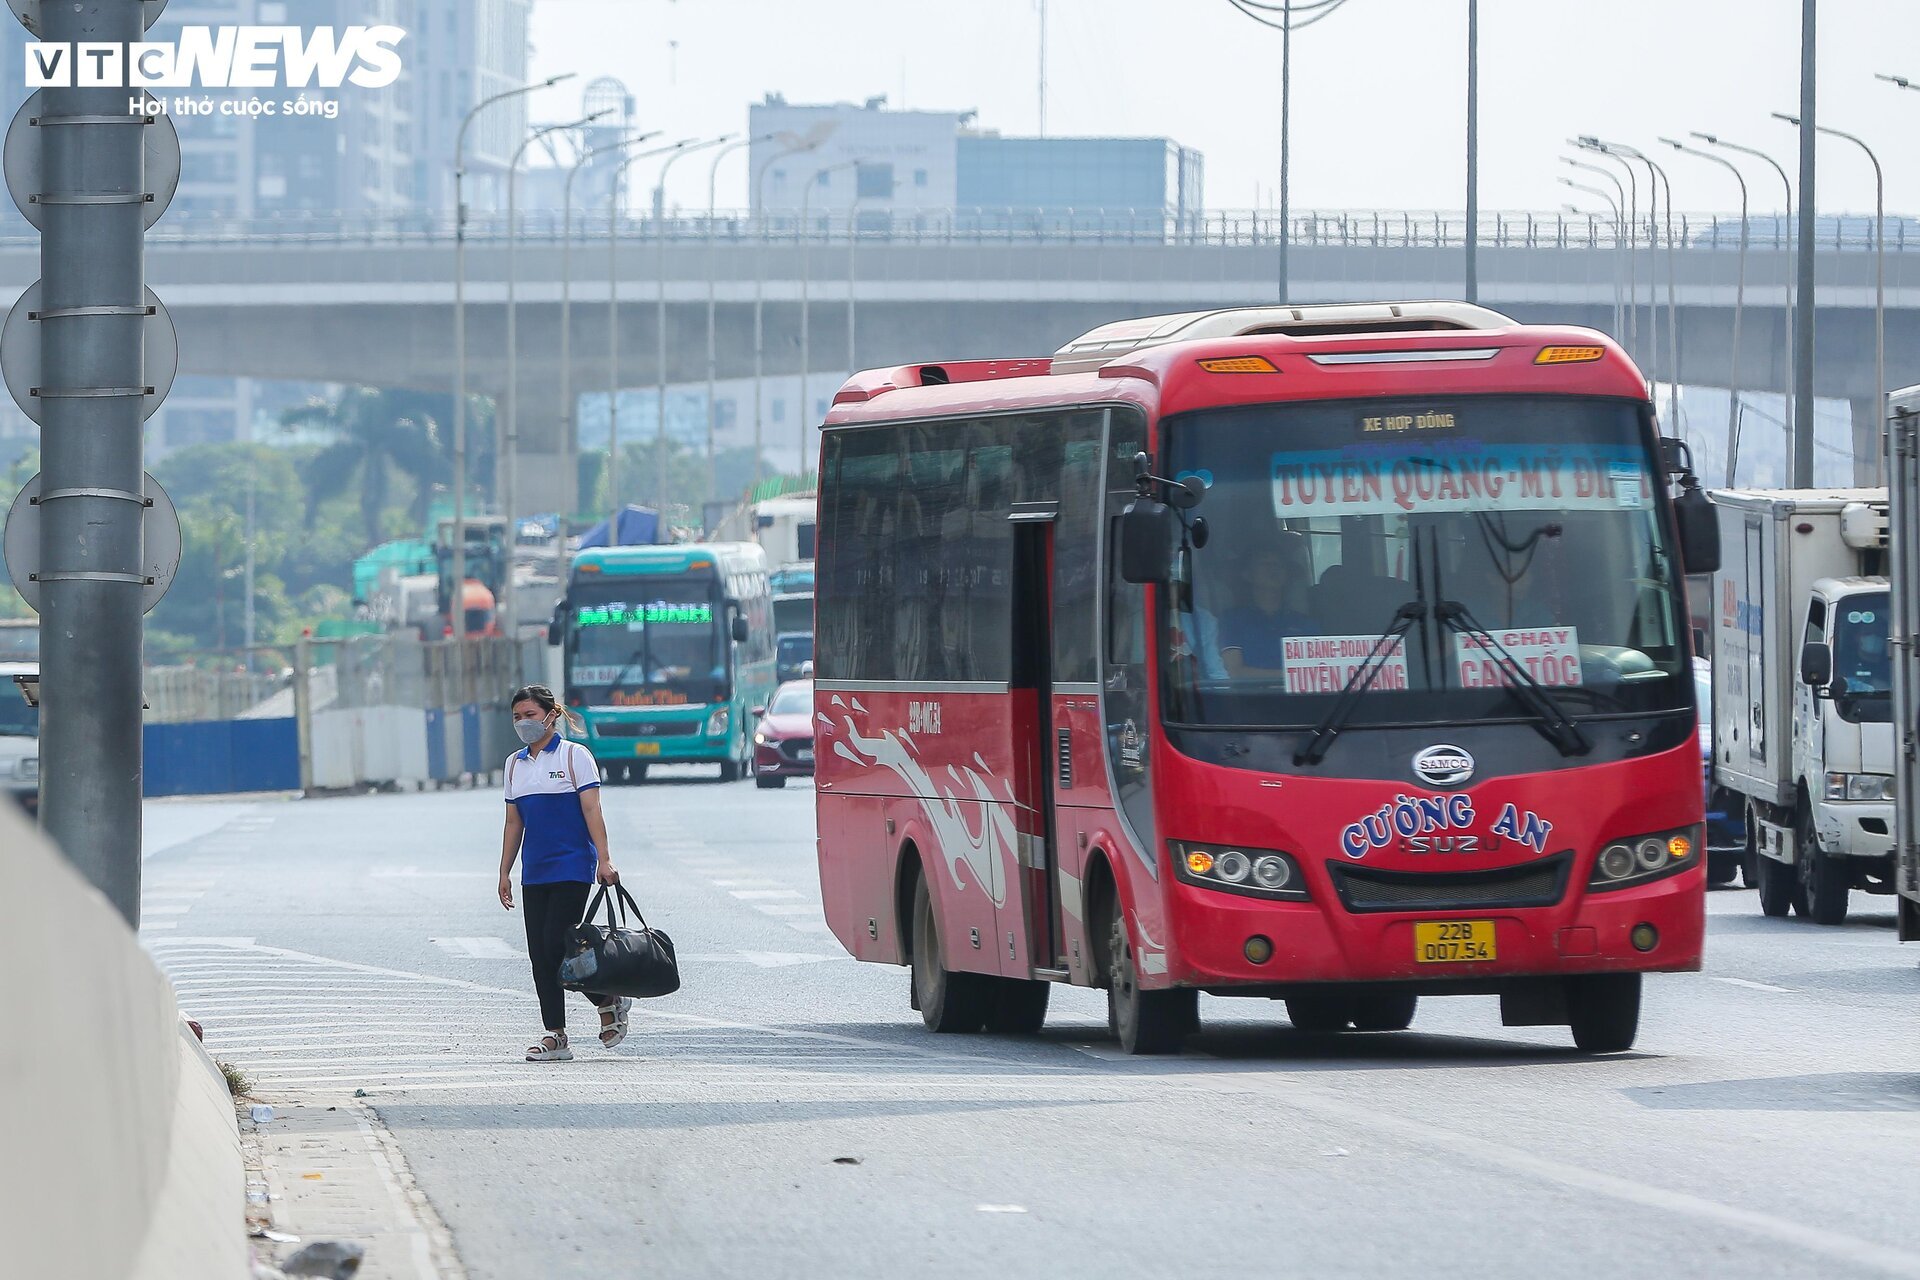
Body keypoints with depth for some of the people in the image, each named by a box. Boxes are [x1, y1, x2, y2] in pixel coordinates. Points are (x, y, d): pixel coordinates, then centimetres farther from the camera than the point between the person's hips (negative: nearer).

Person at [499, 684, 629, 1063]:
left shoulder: (574, 755, -3)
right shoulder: (515, 764, 14)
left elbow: (592, 811, -8)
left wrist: (604, 859, -16)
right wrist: (505, 872, 15)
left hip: (572, 867, -6)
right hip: (535, 872, 6)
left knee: (556, 944, -14)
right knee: (539, 953, 1)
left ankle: (609, 1002, 8)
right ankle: (555, 1035, 4)